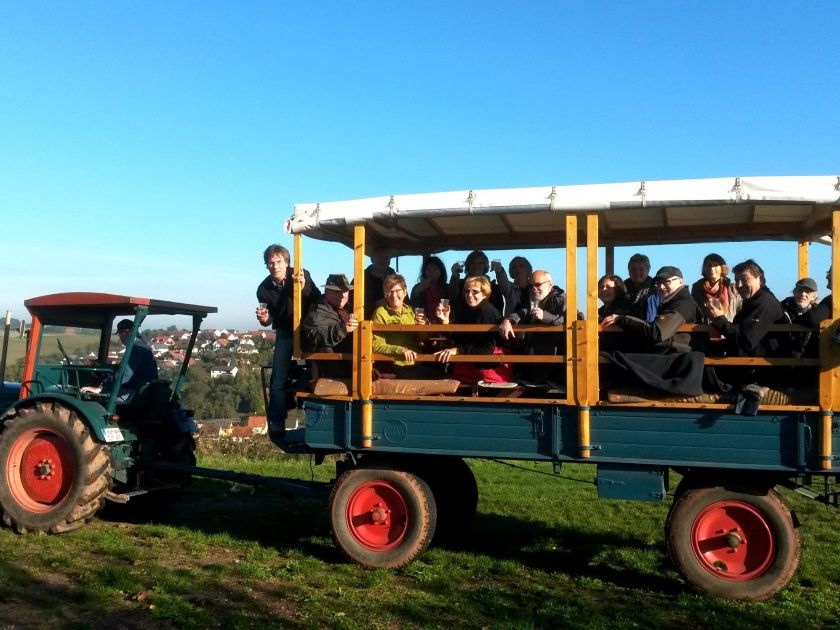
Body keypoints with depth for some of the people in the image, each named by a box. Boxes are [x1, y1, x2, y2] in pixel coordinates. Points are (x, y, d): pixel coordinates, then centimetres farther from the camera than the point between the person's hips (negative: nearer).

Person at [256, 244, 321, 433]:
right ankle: (275, 425, 4)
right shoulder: (264, 289, -5)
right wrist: (265, 319, -20)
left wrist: (304, 287, -36)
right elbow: (271, 318, 3)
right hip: (285, 332, 2)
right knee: (278, 380, -3)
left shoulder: (302, 275, -13)